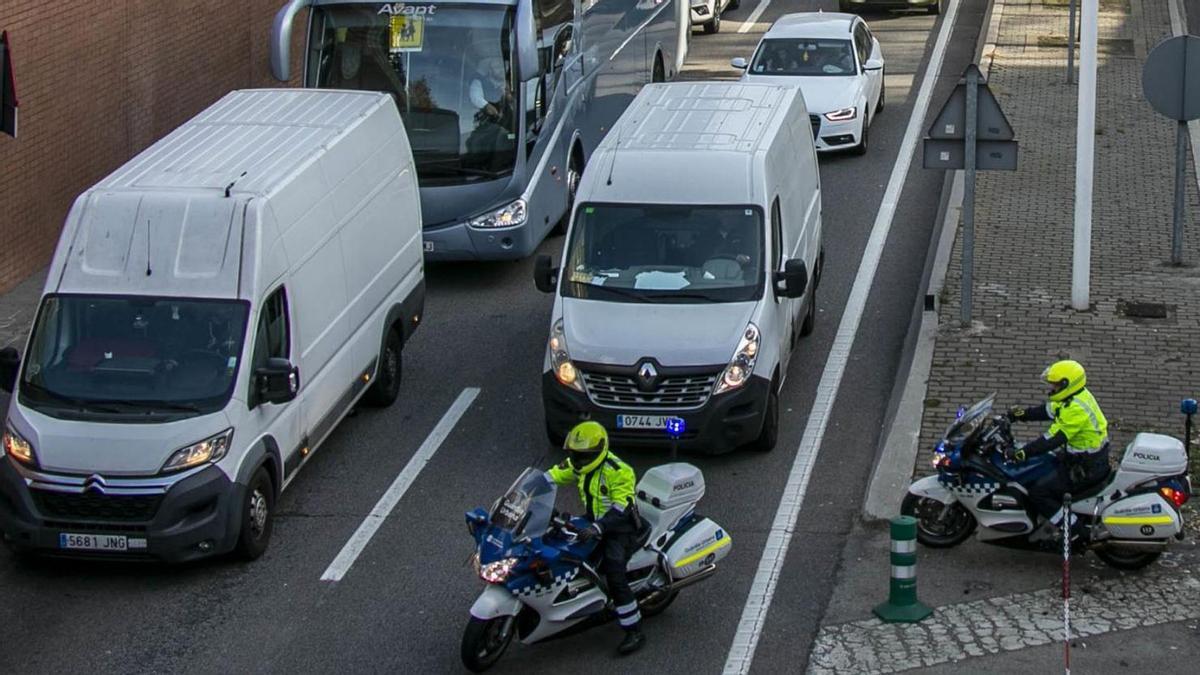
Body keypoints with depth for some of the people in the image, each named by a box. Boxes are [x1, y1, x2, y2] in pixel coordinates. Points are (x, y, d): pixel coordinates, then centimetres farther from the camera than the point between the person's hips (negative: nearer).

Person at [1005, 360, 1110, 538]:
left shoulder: (1076, 409, -27)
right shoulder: (1077, 396, 4)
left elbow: (1053, 439, -31)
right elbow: (1048, 410, 14)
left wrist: (1022, 453, -30)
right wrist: (1019, 414, 7)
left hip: (1086, 469, -11)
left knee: (1038, 492, -11)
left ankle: (1074, 532, -7)